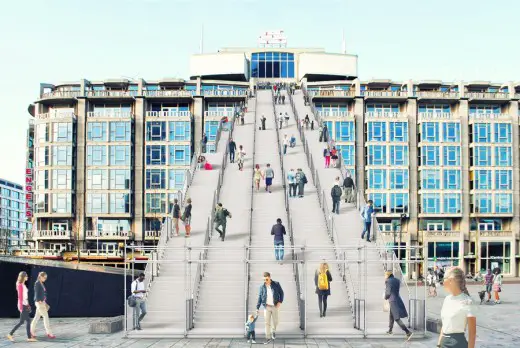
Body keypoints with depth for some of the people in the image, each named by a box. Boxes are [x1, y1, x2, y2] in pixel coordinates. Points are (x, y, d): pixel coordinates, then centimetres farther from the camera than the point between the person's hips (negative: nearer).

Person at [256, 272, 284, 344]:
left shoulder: (276, 284, -7)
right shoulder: (262, 287, -3)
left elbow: (281, 293, 1)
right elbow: (260, 298, 2)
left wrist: (280, 302, -12)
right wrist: (257, 308, -1)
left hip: (275, 306, -1)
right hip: (267, 307, 1)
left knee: (275, 322, 8)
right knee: (267, 323, -1)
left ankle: (273, 331, 39)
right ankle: (268, 338, 8)